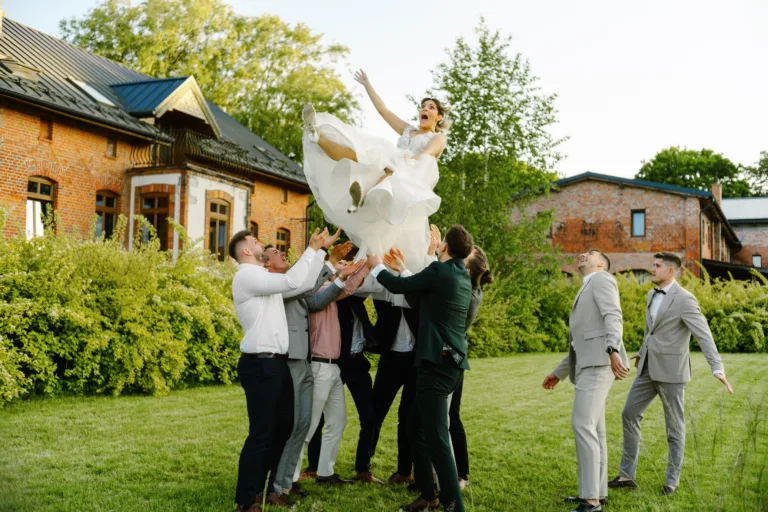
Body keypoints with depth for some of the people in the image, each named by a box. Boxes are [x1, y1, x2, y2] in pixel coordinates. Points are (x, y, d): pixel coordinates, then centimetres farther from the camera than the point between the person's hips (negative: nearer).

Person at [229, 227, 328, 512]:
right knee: (261, 434, -6)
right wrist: (312, 249, -15)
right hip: (260, 364, -10)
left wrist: (321, 253, 15)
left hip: (277, 363, 10)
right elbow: (291, 282, -22)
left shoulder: (264, 278, 18)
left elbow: (302, 284, 21)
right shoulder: (247, 276, -11)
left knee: (283, 429, 13)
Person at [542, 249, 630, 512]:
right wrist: (559, 372, 29)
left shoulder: (601, 279, 2)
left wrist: (613, 350, -32)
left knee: (582, 424, -16)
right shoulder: (586, 290, 29)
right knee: (594, 429, 10)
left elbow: (613, 316, -16)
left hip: (599, 361, -10)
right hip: (588, 363, 10)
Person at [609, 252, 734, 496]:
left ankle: (672, 480, 20)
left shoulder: (685, 299, -15)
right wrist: (642, 352, 43)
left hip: (671, 370, -8)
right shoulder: (652, 295, 12)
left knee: (674, 425, 4)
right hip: (649, 368, 8)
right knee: (629, 414, 4)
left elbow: (704, 336, -22)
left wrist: (718, 369, -33)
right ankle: (627, 474, 11)